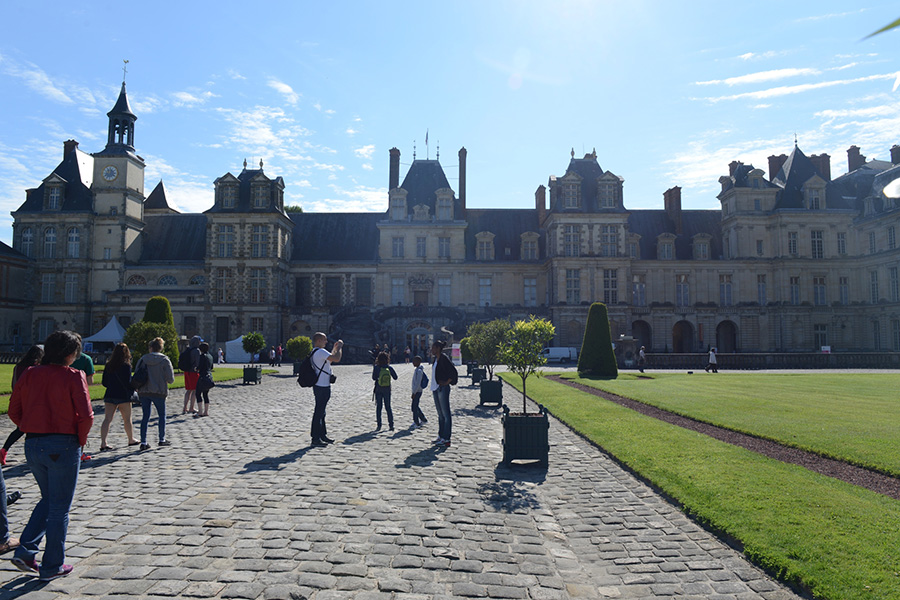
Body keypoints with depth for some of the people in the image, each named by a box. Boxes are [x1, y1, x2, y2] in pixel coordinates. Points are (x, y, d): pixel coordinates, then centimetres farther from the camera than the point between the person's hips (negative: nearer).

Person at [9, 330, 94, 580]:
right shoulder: (73, 376, -12)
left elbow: (14, 411, 7)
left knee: (48, 499, 26)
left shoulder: (30, 374, 5)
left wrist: (32, 431, 14)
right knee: (59, 507, 8)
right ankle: (52, 566, 17)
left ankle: (25, 550, 15)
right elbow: (86, 415, -17)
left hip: (32, 445, 6)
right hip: (63, 446, -5)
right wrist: (81, 439, -1)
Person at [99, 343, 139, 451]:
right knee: (127, 419, 11)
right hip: (123, 396, -4)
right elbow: (128, 383, -15)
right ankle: (131, 440, 26)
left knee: (107, 419, 1)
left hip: (109, 396, 4)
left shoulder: (108, 365, 3)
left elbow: (104, 382, 9)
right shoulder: (126, 366, -12)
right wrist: (132, 393, 1)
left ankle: (103, 443, -8)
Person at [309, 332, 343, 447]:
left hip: (322, 386, 11)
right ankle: (316, 438, -1)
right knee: (319, 412, -5)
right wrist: (339, 348, -10)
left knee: (321, 412, 17)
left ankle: (323, 435, 27)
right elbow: (336, 359, -26)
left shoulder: (315, 352, 15)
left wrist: (335, 348, 22)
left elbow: (330, 359, 28)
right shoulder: (320, 352, -18)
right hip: (322, 386, -11)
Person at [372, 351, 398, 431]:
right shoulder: (389, 368, -6)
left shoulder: (376, 368, -11)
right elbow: (395, 377, 1)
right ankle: (391, 425, 6)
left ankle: (378, 425, 5)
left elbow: (374, 378, -10)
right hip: (387, 390, 2)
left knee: (378, 407, 8)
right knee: (388, 407, 11)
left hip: (378, 390, -2)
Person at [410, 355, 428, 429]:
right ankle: (423, 420, 26)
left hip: (417, 391, -10)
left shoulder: (419, 371, -18)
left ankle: (417, 423, 4)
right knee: (415, 407, 16)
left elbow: (418, 383, -22)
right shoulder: (417, 370, 12)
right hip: (416, 391, 10)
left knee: (414, 407, -4)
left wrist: (414, 392, -19)